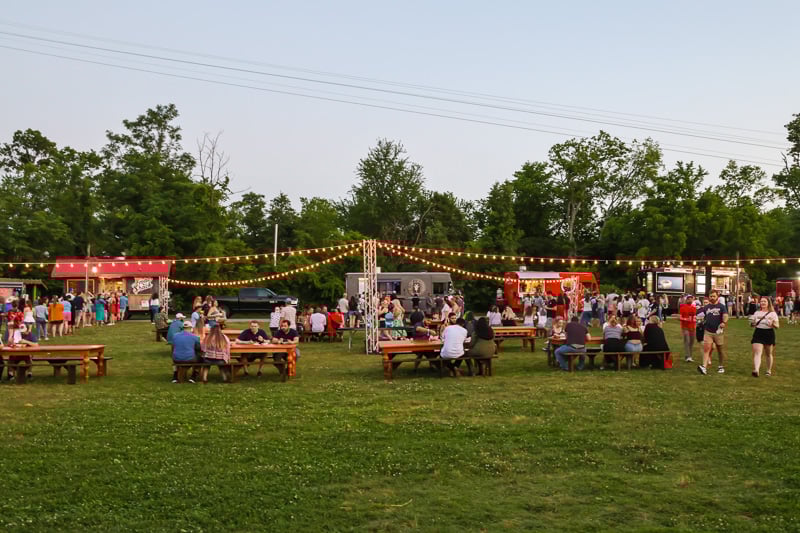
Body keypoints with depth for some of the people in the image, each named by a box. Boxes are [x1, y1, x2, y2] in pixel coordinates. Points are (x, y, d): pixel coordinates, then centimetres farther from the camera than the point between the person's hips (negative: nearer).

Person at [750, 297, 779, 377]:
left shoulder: (772, 313, 3)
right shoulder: (757, 313, 11)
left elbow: (777, 326, -1)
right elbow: (752, 325, 16)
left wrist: (772, 323, -21)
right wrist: (752, 323, -7)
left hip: (769, 333, -1)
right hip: (758, 333, 1)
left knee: (769, 354, 11)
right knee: (757, 353, -14)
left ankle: (769, 371, 27)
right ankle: (756, 370, -27)